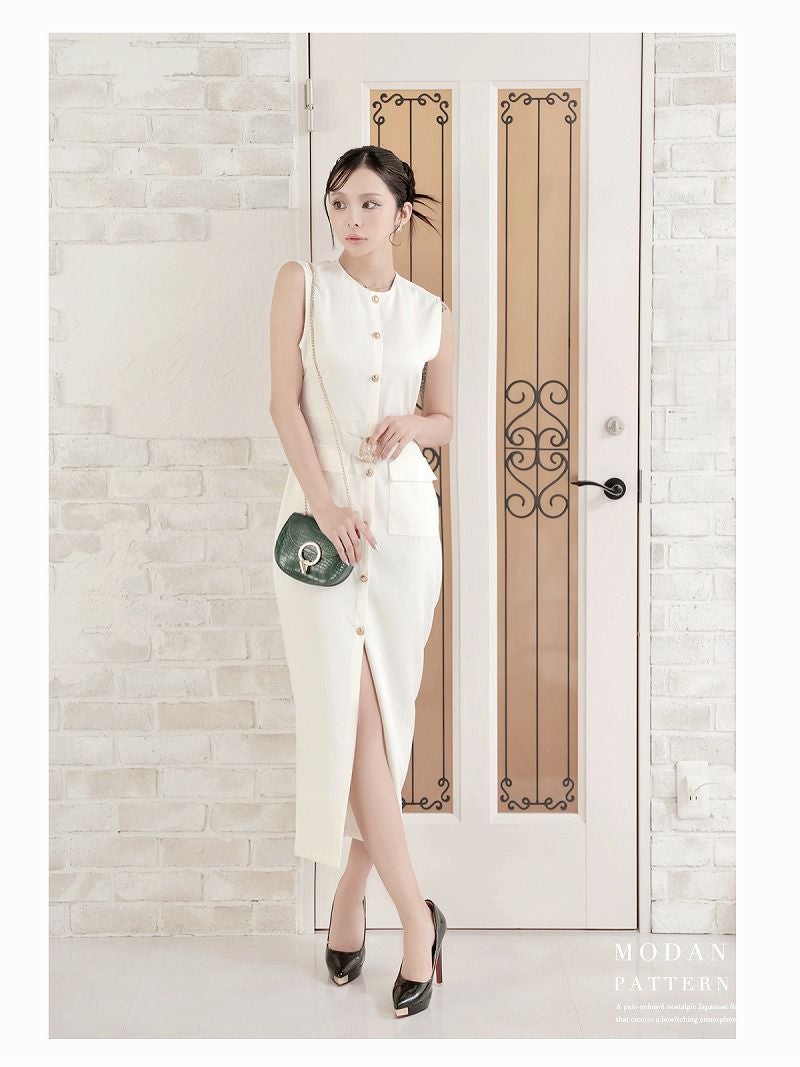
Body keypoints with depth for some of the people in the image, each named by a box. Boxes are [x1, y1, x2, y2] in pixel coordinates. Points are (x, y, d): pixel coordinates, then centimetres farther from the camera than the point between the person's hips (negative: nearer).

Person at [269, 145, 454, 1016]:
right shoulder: (302, 283, 4)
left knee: (385, 709, 3)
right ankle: (416, 914, 2)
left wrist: (412, 425, -6)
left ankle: (350, 896, 20)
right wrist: (324, 504, -14)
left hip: (404, 514, 2)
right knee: (348, 711, -7)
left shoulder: (431, 312, 10)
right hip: (322, 508, -2)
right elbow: (284, 401, -3)